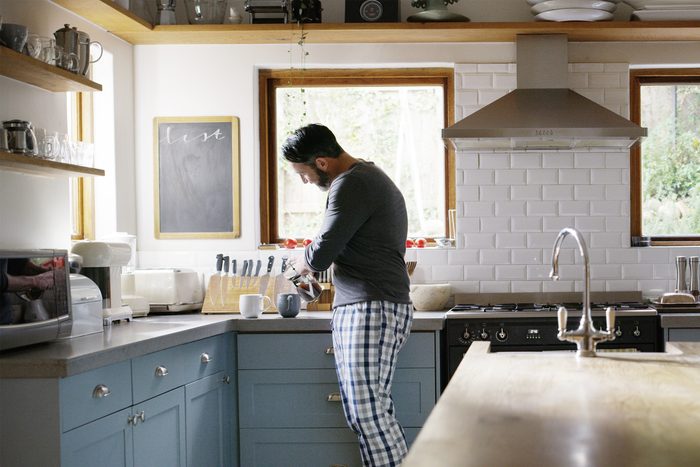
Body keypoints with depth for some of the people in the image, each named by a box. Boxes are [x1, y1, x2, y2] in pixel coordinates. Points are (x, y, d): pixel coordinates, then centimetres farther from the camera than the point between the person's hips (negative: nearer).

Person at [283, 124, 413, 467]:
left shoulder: (351, 185, -12)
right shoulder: (372, 177, 22)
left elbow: (320, 255, -13)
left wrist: (303, 263, 8)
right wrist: (314, 261, 21)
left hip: (369, 310, -11)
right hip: (375, 309, 11)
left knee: (367, 412, -13)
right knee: (373, 410, 7)